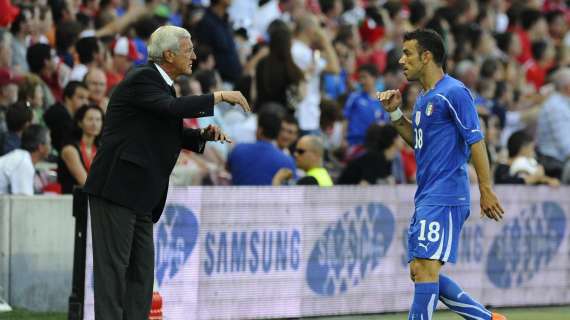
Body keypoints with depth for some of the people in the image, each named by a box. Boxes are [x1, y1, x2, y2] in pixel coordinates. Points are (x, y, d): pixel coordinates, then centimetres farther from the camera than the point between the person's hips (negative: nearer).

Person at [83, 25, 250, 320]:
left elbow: (174, 133, 22)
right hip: (117, 188, -10)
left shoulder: (158, 81, 16)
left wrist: (205, 135, 3)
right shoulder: (142, 78, -13)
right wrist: (220, 97, -22)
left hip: (140, 195, 10)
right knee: (114, 264, -8)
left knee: (142, 270, 9)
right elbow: (174, 107, -29)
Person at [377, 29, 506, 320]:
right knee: (420, 272, 9)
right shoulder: (424, 98, 18)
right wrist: (395, 112, 15)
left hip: (444, 197, -10)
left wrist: (486, 191, -18)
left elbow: (476, 141, -14)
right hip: (426, 198, 10)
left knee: (425, 269, -15)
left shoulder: (454, 92, -10)